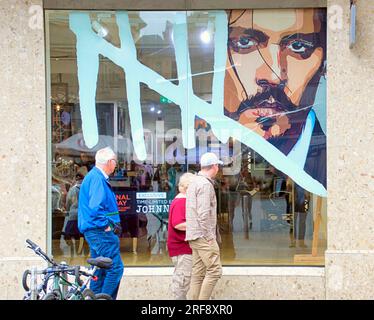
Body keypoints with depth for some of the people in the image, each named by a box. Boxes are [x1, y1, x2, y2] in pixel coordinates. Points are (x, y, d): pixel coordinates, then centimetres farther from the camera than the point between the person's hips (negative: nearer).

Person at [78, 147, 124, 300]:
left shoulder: (95, 176, 18)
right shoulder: (97, 178, -14)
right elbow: (95, 207, -25)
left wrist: (113, 224, 15)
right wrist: (108, 225, -17)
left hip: (96, 231, 11)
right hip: (100, 231, -11)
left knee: (100, 270, 14)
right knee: (115, 267, -10)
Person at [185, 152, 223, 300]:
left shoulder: (194, 182, 19)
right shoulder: (205, 184, -13)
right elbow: (204, 214, -20)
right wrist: (209, 236, -16)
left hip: (194, 236, 10)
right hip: (203, 235, -10)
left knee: (198, 273, 8)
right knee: (214, 270, -9)